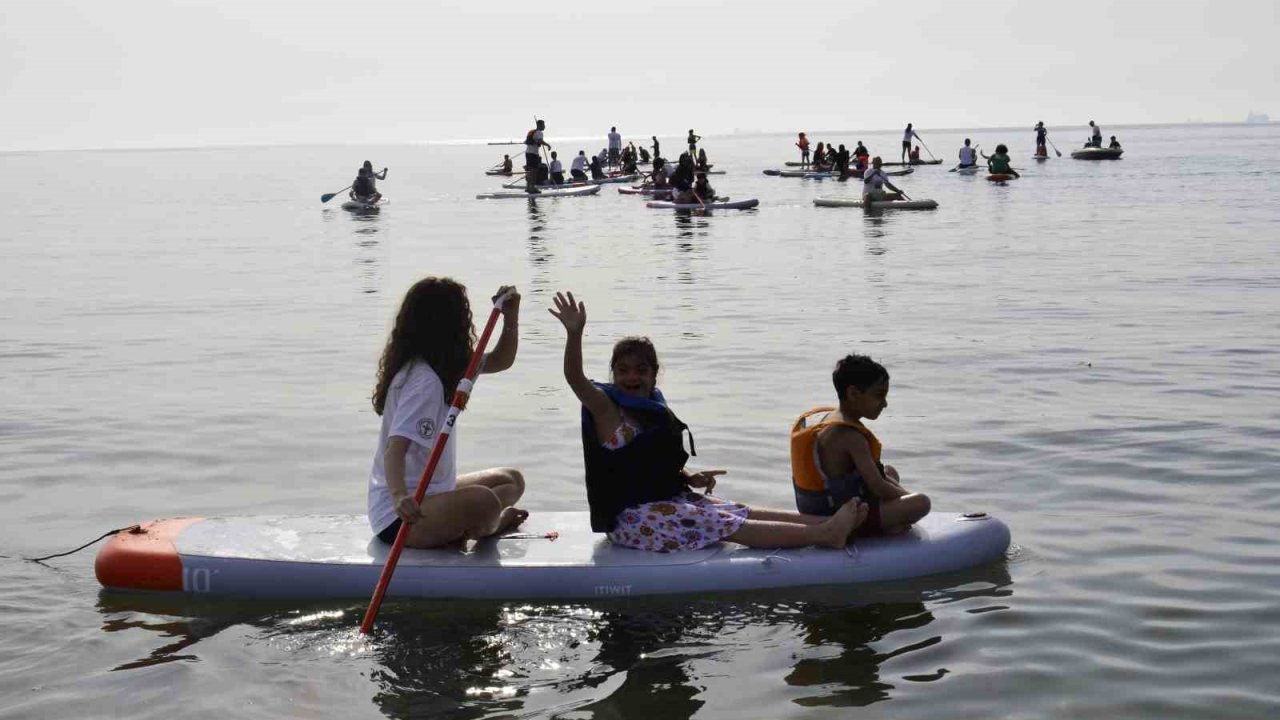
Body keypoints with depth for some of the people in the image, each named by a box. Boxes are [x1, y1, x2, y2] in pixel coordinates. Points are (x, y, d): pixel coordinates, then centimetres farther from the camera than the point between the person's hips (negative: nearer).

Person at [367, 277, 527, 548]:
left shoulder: (444, 364, 8)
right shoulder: (423, 379, -23)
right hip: (401, 514, -11)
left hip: (429, 493, 11)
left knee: (511, 480, 23)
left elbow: (499, 361, 18)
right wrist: (399, 497, -52)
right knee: (482, 500, -35)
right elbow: (396, 448, -34)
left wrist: (511, 316, 0)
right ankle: (480, 528, -2)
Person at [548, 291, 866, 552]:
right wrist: (574, 333, -47)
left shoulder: (656, 412, 13)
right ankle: (823, 534, -23)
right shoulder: (605, 407, -10)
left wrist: (689, 477, 1)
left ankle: (826, 522, -11)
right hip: (631, 518, -8)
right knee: (729, 526, -16)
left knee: (741, 512, -4)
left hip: (667, 499, 8)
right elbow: (575, 378, -30)